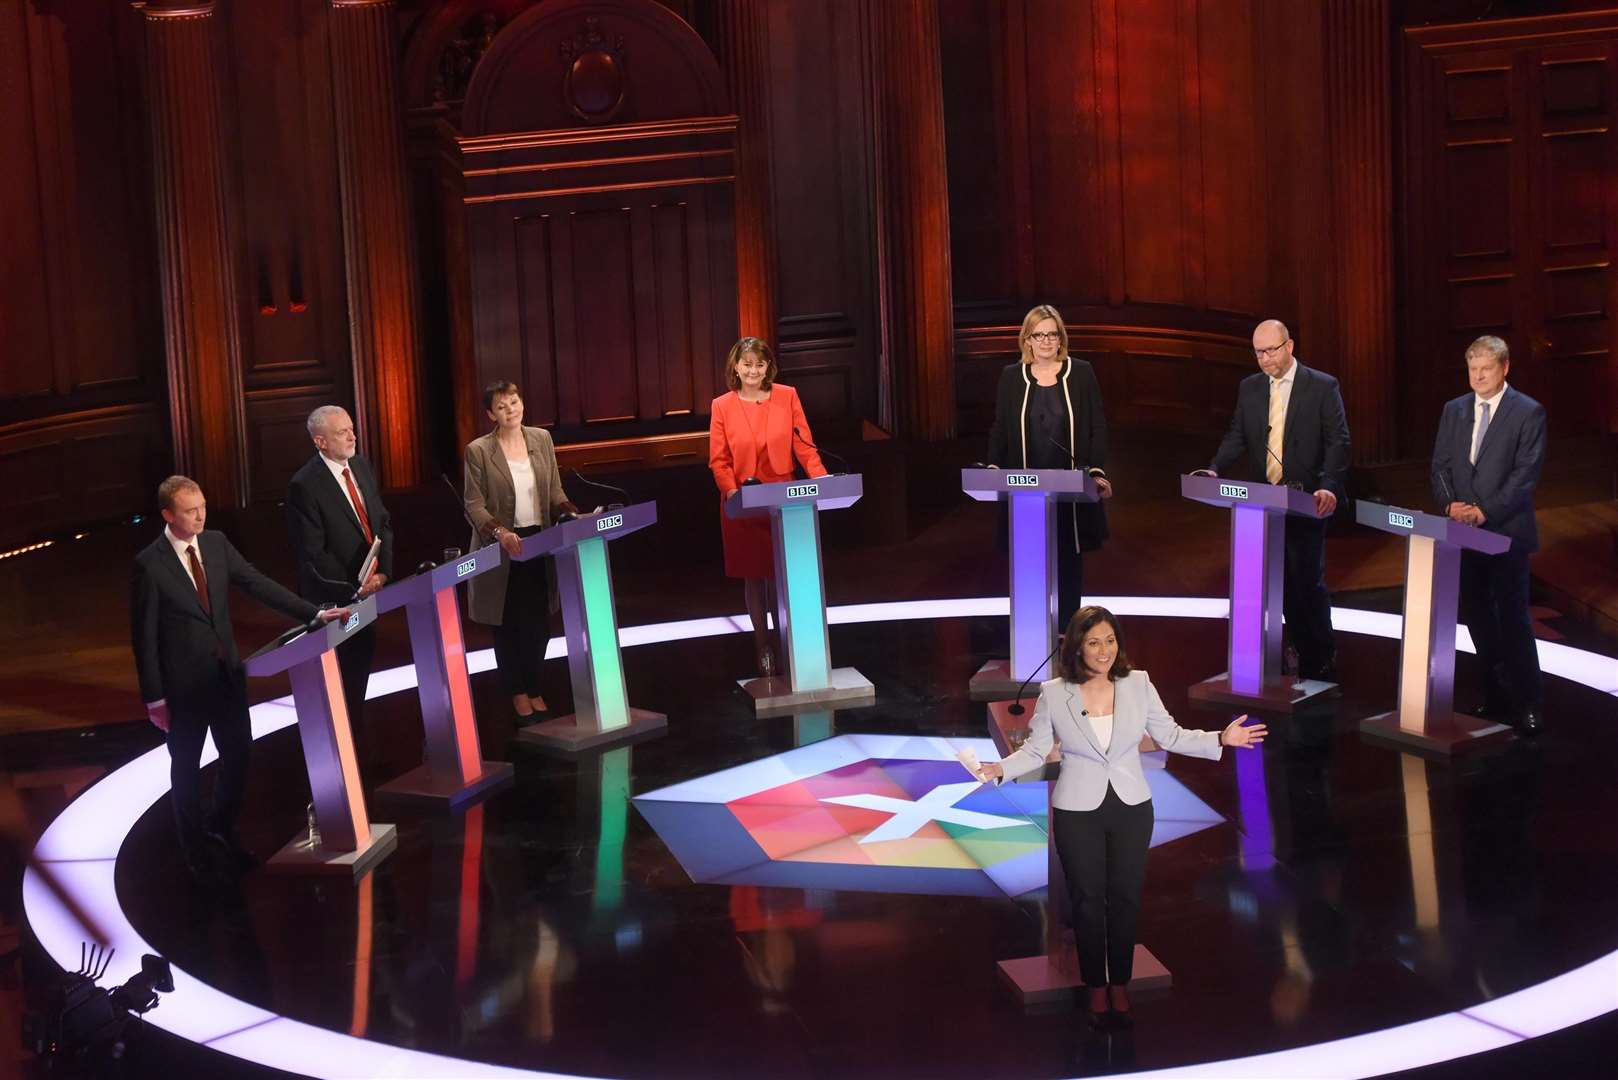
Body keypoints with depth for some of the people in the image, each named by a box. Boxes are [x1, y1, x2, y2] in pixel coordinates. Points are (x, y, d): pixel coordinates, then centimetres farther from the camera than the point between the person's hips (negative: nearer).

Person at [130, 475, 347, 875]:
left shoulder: (217, 544, -2)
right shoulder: (149, 565, -17)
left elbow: (260, 586, -1)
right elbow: (143, 636, -13)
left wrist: (315, 613, -10)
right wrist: (154, 698, -12)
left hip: (227, 674, 5)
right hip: (183, 684, -5)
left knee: (238, 757, 12)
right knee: (186, 766, 13)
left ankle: (221, 831, 36)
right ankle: (195, 847, 33)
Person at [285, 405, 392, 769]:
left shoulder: (361, 467, 4)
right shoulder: (305, 486, -19)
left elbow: (383, 523, 8)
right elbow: (313, 555, -19)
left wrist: (383, 572, -6)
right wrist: (355, 587, -20)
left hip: (369, 588, 6)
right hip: (333, 598, -6)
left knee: (361, 667, 16)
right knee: (339, 674, 5)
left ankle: (357, 736, 30)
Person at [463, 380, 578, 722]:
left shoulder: (541, 438, 4)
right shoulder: (478, 451, -9)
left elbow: (555, 491, 8)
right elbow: (474, 505, -10)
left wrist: (571, 514, -11)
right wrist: (499, 532, -26)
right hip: (501, 549, -3)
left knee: (539, 622, 6)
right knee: (508, 624, 6)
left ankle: (534, 687, 24)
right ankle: (517, 692, 23)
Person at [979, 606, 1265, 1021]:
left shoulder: (1138, 684, -5)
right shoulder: (1053, 694, -9)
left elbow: (1170, 736, 1)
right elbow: (1035, 749, -3)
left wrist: (1220, 739, -10)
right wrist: (999, 769, -19)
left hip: (1132, 808, 1)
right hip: (1077, 812, -1)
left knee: (1126, 897, 10)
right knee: (1088, 898, 9)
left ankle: (1120, 981, 27)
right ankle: (1095, 983, 26)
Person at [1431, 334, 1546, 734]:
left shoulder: (1528, 413, -5)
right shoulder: (1454, 410, 11)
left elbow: (1526, 473, -11)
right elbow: (1440, 466, 10)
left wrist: (1485, 511, -18)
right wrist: (1451, 503, -8)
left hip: (1506, 531, -5)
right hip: (1465, 533, 5)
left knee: (1512, 615, -5)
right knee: (1477, 614, 8)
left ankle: (1527, 705, 1)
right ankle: (1496, 696, 17)